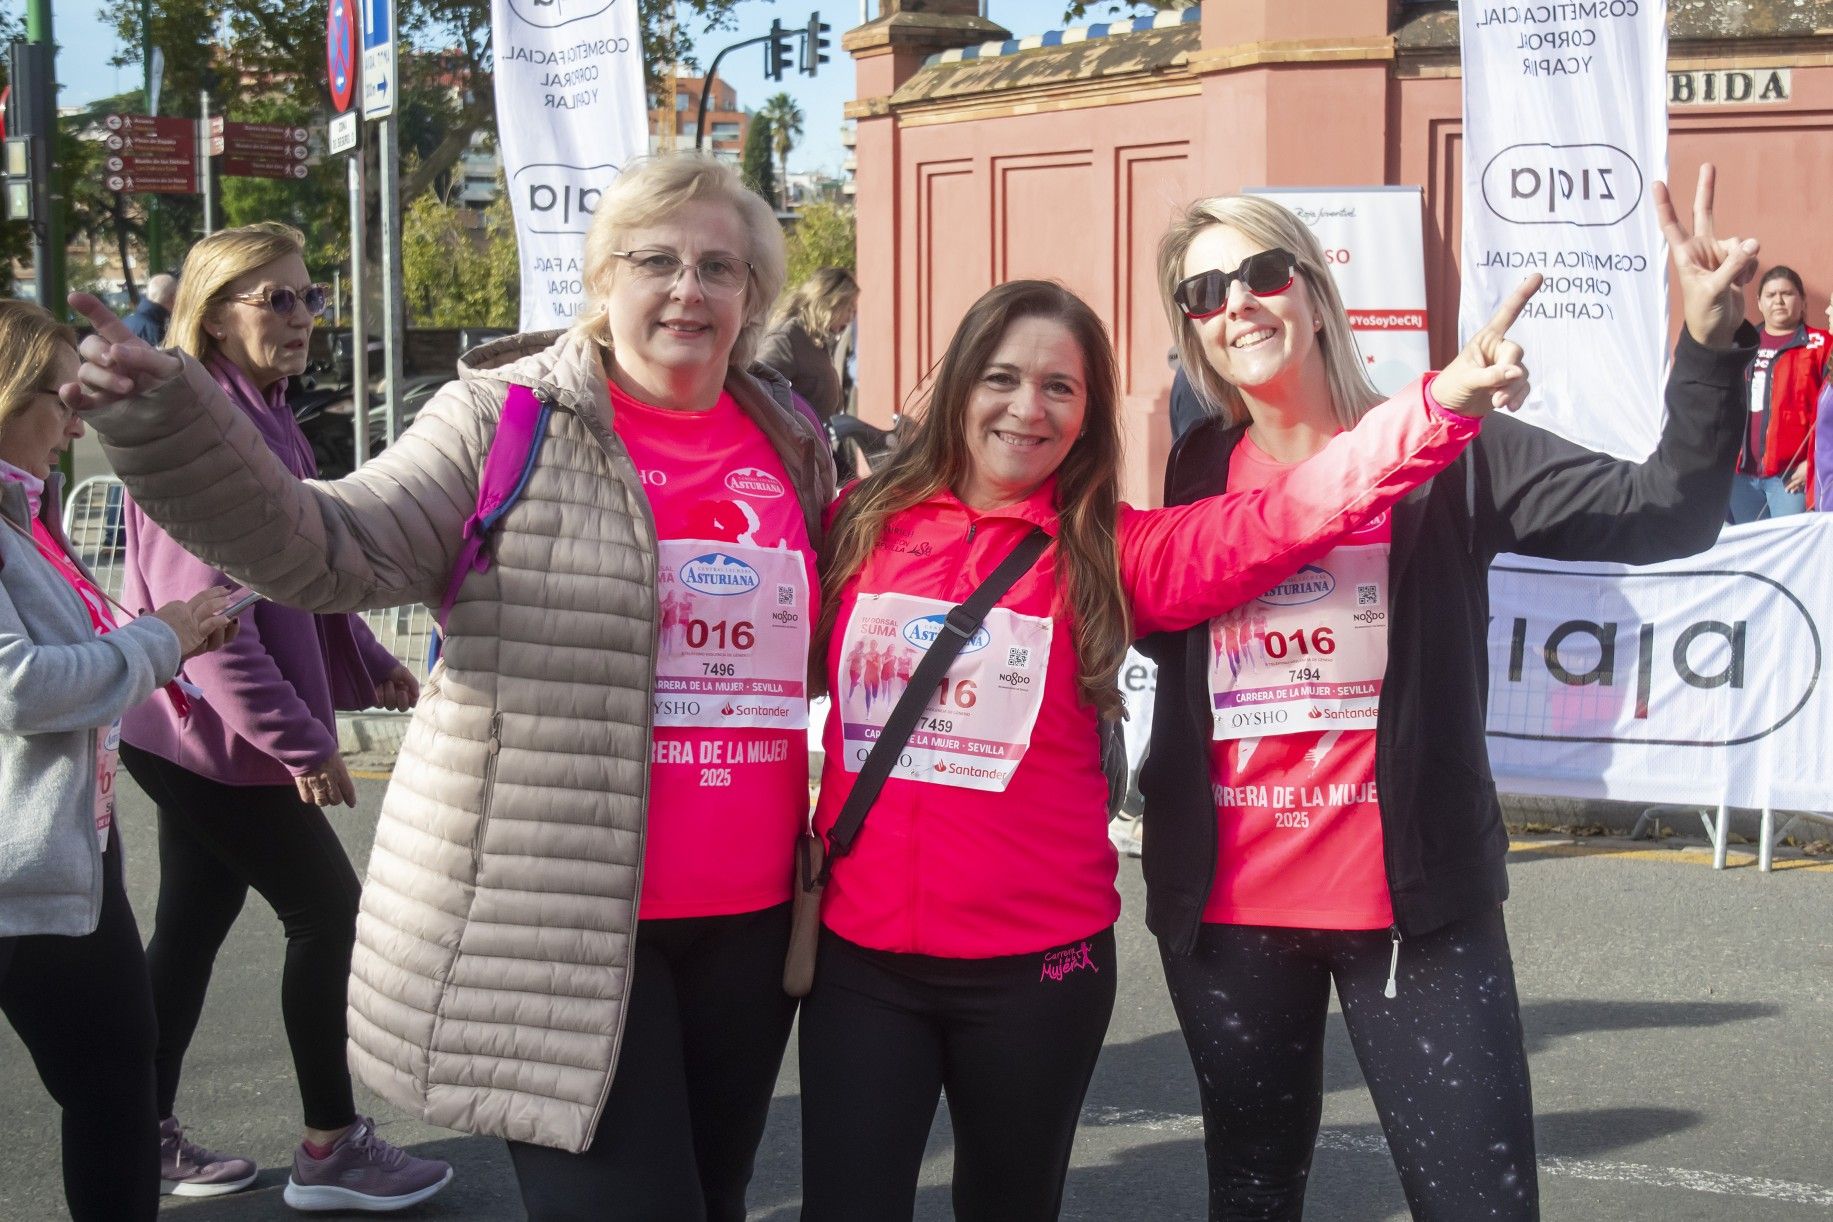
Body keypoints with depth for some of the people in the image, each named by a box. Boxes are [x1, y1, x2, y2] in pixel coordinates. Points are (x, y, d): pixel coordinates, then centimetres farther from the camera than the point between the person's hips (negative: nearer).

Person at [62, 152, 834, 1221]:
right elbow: (334, 551, -18)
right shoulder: (505, 421, -4)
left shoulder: (793, 444, 10)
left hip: (748, 920, 5)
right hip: (557, 921, -5)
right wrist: (164, 424, -30)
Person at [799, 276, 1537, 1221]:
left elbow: (1279, 522, -15)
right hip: (858, 951, 1)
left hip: (1038, 962, 0)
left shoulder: (1108, 554, -2)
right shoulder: (862, 525, 2)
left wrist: (1440, 406, -26)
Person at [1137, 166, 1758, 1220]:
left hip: (1416, 900, -2)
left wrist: (1710, 342, -25)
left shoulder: (1444, 452, -4)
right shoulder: (1188, 476, 5)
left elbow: (1667, 512, -12)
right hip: (1225, 904, 3)